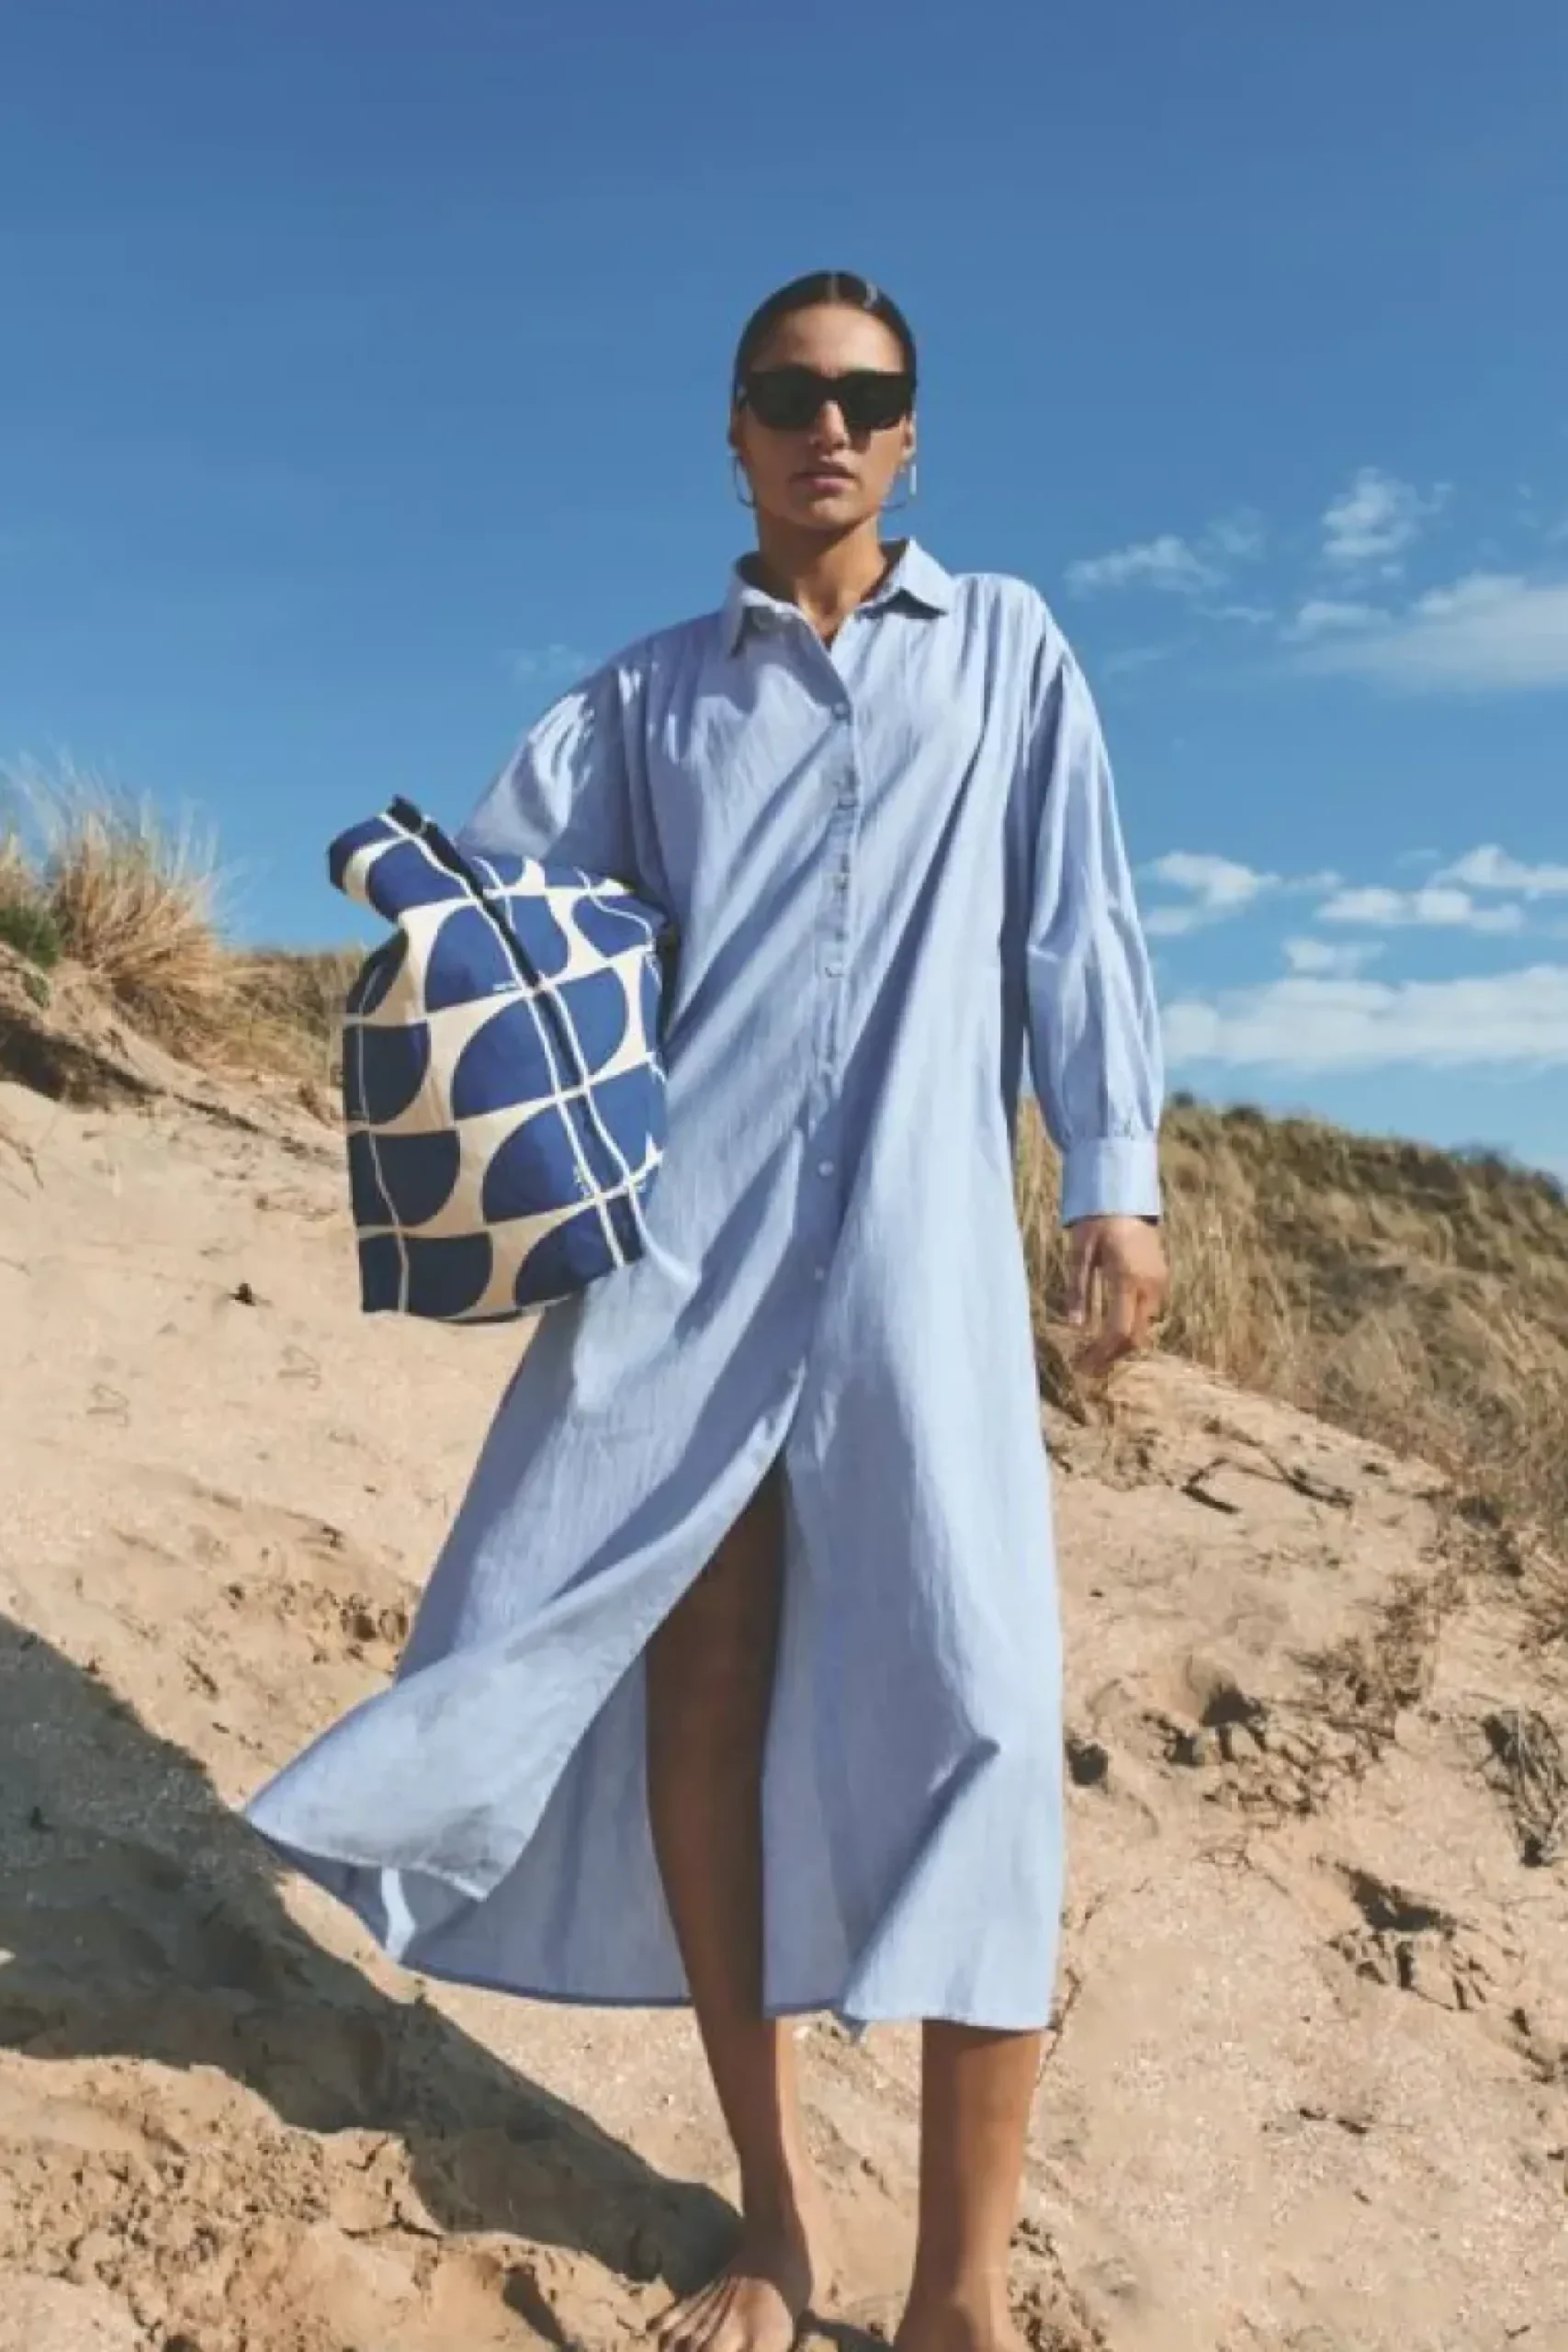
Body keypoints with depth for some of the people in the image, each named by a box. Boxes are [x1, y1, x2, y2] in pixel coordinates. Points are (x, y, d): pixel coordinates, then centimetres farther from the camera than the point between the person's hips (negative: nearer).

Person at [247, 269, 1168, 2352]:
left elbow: (1076, 924, 9)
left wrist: (1115, 1179, 1)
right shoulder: (648, 693, 17)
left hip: (918, 1243, -1)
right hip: (682, 1243, 2)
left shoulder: (1006, 646, 15)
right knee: (700, 1691, 1)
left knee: (970, 1709, -10)